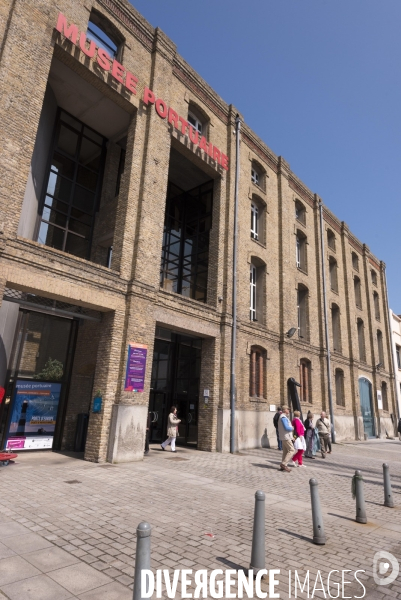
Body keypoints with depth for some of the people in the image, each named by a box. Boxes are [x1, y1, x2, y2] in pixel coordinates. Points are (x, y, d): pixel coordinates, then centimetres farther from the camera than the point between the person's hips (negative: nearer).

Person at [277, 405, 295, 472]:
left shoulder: (283, 417, 18)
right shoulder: (283, 417, -16)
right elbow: (286, 428, -23)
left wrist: (291, 427, 5)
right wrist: (292, 428, -5)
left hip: (284, 437, 10)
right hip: (286, 437, -10)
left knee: (285, 451, 11)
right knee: (292, 450, -9)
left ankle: (283, 466, 13)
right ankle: (284, 464, -10)